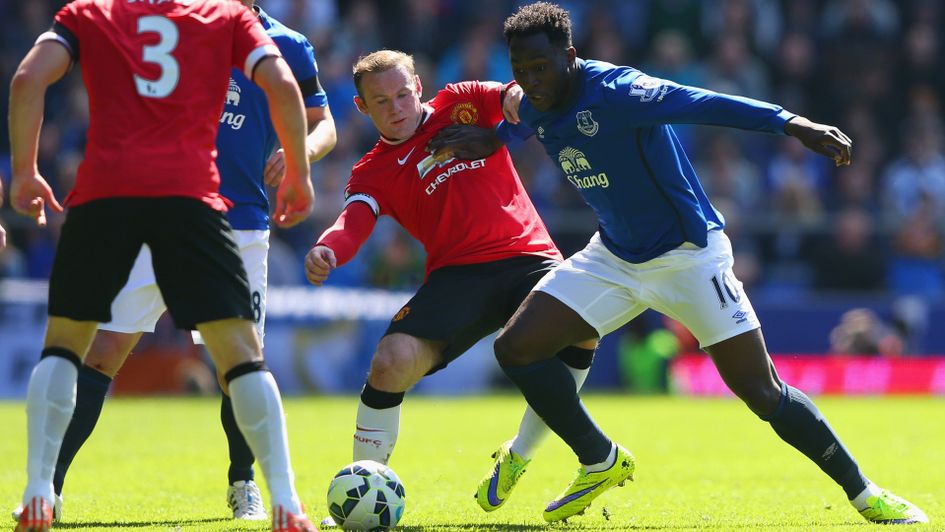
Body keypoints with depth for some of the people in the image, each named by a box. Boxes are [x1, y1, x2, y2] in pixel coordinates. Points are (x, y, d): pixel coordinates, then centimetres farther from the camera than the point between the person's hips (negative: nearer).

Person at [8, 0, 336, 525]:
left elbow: (323, 124, 9)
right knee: (103, 350, -8)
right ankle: (49, 488, -4)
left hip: (239, 225, 0)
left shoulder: (286, 46, 3)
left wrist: (302, 149, -13)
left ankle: (243, 484, 20)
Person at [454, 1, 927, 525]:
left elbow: (701, 103, -42)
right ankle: (600, 462, 13)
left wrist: (790, 123, -53)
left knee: (763, 394, -10)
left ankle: (862, 492, 8)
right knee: (515, 347, -6)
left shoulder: (614, 92, -27)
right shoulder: (531, 108, -4)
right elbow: (502, 133, 24)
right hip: (613, 258, 7)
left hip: (687, 255, -7)